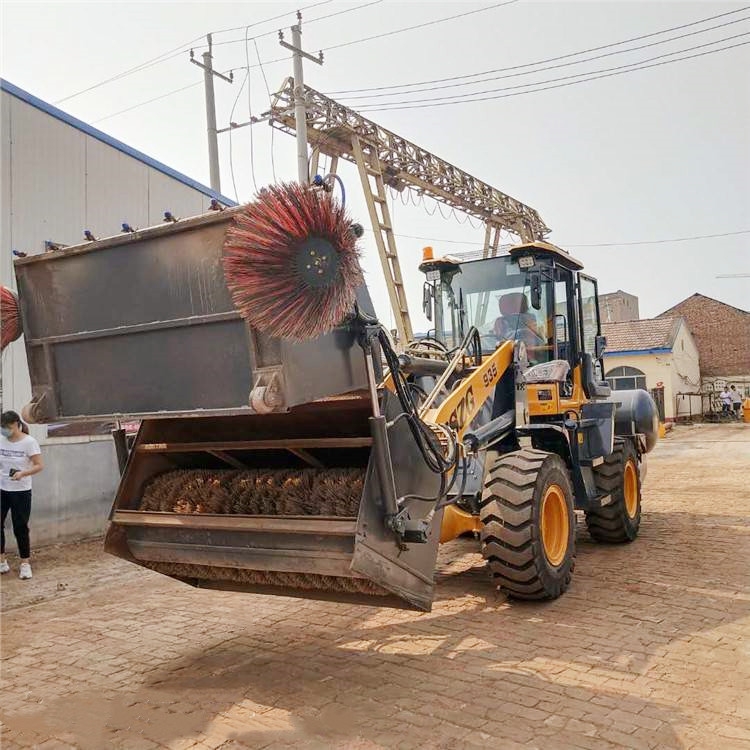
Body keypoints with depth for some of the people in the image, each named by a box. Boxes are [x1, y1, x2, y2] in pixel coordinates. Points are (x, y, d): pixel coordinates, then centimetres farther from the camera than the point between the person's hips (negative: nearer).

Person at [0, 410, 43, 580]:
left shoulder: (29, 442, -12)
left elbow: (39, 466, -14)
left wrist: (22, 473, -29)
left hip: (21, 492, -4)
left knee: (20, 528, 1)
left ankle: (25, 564, 15)